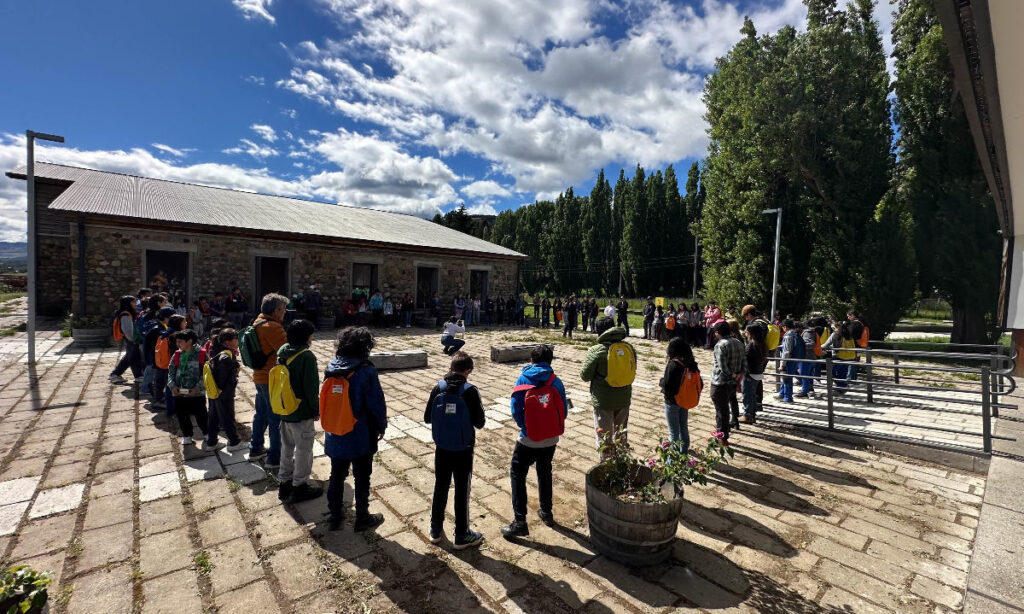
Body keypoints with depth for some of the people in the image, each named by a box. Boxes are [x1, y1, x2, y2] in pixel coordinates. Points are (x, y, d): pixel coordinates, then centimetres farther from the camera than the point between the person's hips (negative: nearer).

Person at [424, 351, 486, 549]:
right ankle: (462, 536, 24)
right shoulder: (470, 391, -18)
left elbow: (427, 418, 0)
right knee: (462, 491, 11)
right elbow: (479, 423, -12)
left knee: (440, 487, 19)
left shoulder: (438, 388, -8)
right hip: (463, 450, -3)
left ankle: (435, 530, 34)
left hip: (441, 448, 4)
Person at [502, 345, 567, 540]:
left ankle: (520, 522, 6)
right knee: (544, 472, 24)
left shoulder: (523, 379, -9)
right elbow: (563, 412, -4)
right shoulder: (556, 382, -5)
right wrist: (551, 426, 12)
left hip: (528, 440, -3)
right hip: (551, 439, 4)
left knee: (517, 474, 9)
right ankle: (546, 512, 37)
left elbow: (516, 410, -13)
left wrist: (523, 426, 4)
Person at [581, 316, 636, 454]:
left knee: (604, 437, 9)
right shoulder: (629, 347, -2)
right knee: (620, 435, 22)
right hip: (624, 399, 5)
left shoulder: (596, 351, -17)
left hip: (603, 401, -5)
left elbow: (585, 376, -12)